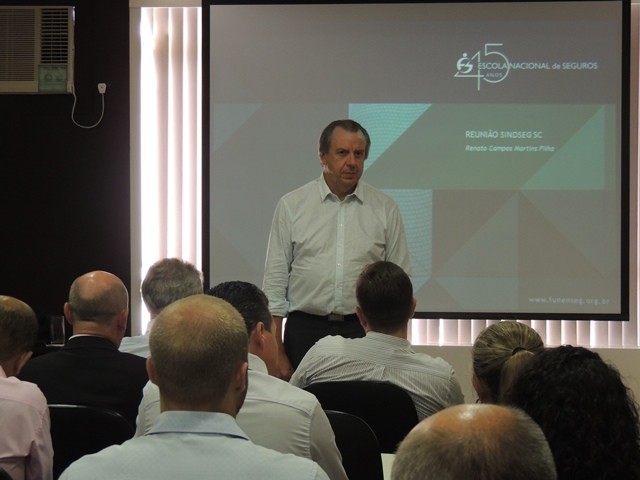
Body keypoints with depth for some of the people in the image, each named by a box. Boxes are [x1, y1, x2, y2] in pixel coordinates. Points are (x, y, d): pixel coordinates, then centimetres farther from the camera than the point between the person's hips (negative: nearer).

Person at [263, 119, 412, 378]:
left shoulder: (385, 209, 6)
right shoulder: (292, 205, 3)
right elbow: (275, 278, 2)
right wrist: (276, 351, -3)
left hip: (365, 331, 1)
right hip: (305, 330, 0)